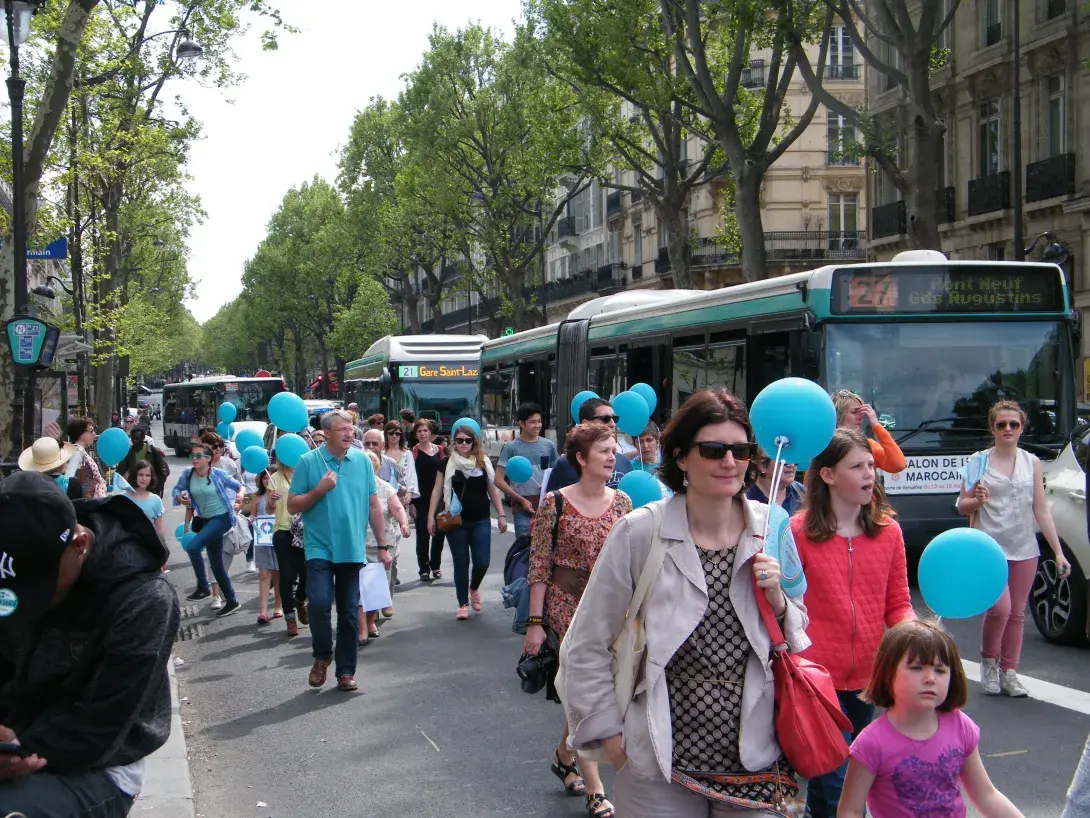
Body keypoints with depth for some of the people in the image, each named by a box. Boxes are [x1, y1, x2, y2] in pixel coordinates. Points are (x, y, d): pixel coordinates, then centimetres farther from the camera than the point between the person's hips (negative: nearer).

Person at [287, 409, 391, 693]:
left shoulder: (362, 461, 4)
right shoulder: (308, 462, -3)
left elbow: (373, 505, 9)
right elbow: (292, 506, -1)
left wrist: (382, 546, 7)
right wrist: (319, 490, -16)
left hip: (353, 550, 3)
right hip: (320, 548, -2)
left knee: (349, 613, 7)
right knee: (319, 602, -17)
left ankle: (346, 671, 19)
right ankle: (322, 656, 9)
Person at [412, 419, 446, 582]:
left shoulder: (440, 450, 8)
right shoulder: (413, 452, -2)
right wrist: (412, 502, -11)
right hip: (421, 500, -3)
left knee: (439, 533, 7)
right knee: (423, 535, -1)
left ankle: (435, 566, 21)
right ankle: (424, 569, 6)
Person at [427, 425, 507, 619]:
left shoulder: (483, 461, 5)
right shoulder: (447, 462, 2)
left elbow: (492, 489, 10)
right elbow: (437, 490, 5)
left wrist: (501, 515, 7)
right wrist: (431, 516, 0)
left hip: (481, 521, 1)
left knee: (482, 561, -4)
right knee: (461, 563, 2)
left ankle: (474, 588, 27)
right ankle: (463, 604, 13)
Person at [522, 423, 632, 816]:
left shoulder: (622, 502, 2)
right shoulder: (555, 504, -10)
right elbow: (539, 567, -8)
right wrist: (535, 622, -10)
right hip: (567, 602, -4)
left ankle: (564, 757, 39)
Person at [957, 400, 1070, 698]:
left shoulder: (1031, 462, 9)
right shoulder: (979, 461, 1)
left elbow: (1041, 511, 9)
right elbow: (962, 506, 5)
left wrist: (1058, 551, 4)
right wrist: (977, 501, -18)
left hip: (1024, 549, 3)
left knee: (1017, 613, 6)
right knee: (1000, 608, -17)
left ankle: (1009, 673, 18)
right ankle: (988, 661, 8)